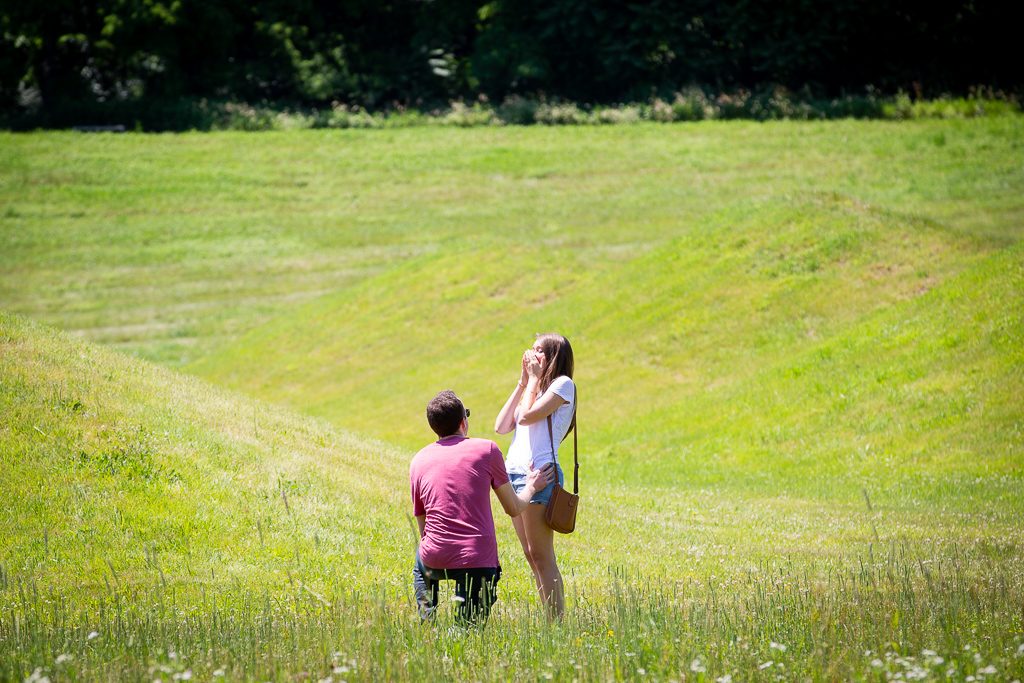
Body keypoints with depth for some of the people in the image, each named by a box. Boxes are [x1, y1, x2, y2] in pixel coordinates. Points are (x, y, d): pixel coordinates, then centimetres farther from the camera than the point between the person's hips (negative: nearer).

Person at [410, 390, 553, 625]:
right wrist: (531, 487, 30)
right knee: (472, 625, 18)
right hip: (478, 562, -2)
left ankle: (427, 621, 21)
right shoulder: (487, 449, 1)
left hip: (435, 561, 2)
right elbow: (514, 508, 9)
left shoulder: (418, 461, 8)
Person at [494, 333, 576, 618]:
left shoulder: (563, 384, -2)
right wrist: (523, 382, 13)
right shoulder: (533, 388, 23)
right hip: (514, 472, 9)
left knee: (541, 555, -11)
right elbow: (501, 426, 12)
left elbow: (527, 416, -14)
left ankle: (557, 623, -10)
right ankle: (551, 621, 9)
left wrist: (535, 379, -1)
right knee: (531, 555, 7)